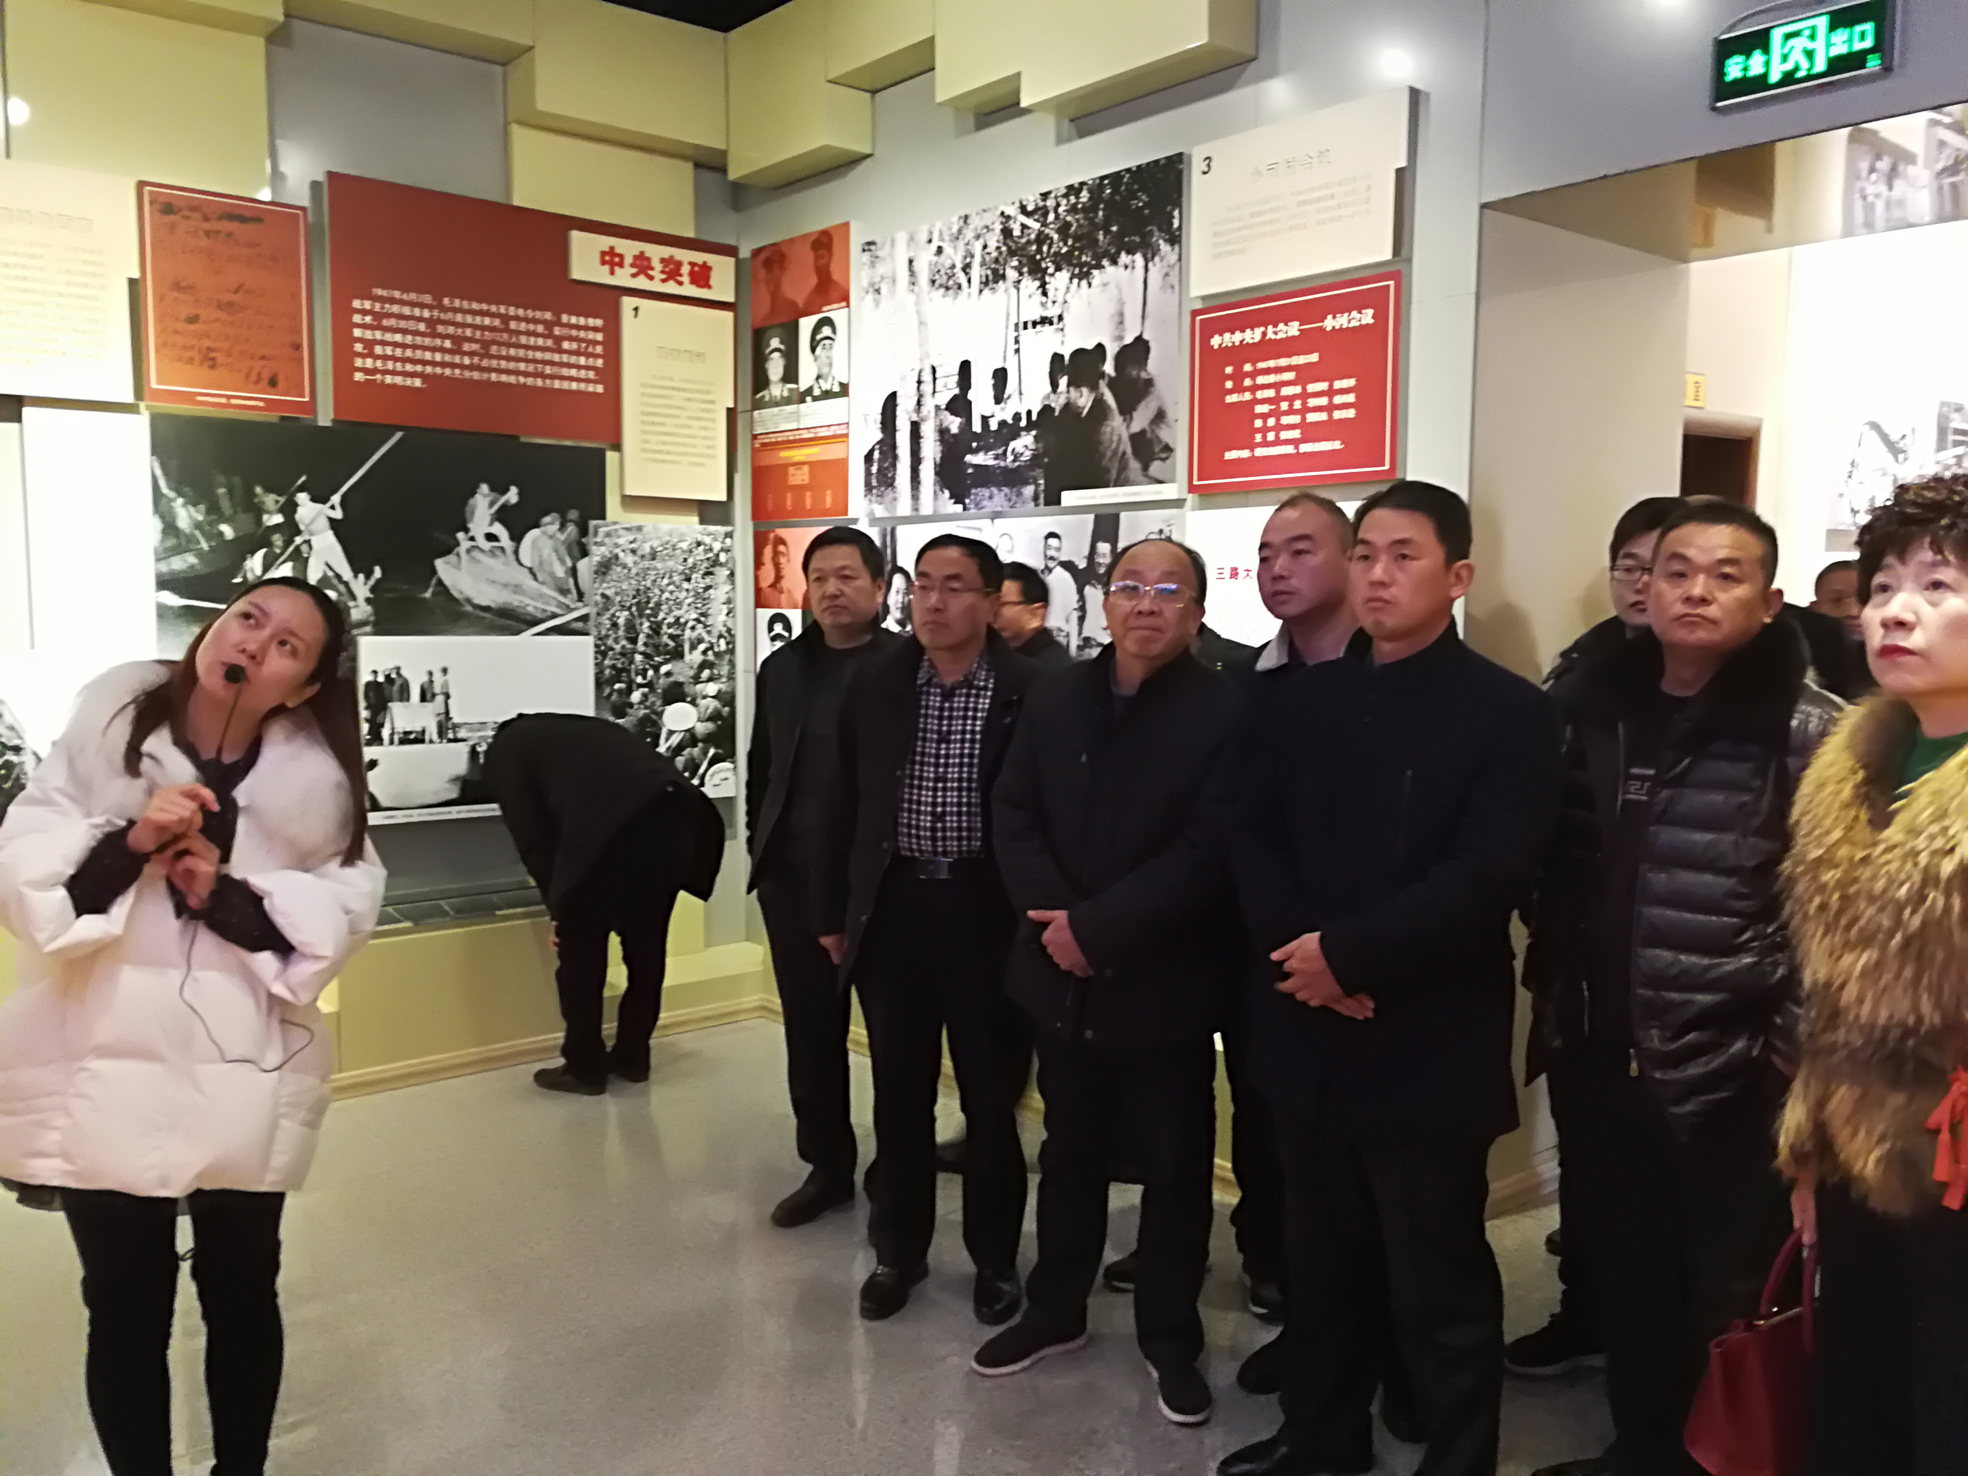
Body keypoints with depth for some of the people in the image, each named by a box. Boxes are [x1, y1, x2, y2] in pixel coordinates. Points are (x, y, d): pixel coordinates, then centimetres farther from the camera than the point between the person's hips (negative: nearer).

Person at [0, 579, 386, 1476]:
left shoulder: (315, 773, -7)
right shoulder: (108, 724, -7)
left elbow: (345, 906, -7)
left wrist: (226, 896, -19)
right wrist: (129, 843, -24)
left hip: (241, 1072, 1)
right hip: (105, 1063, 0)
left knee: (242, 1294, 17)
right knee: (125, 1309, 10)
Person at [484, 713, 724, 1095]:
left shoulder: (505, 750, 21)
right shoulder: (576, 731, 39)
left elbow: (533, 838, 10)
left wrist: (559, 909, 17)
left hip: (612, 825, -7)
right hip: (679, 809, 7)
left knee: (580, 948, 12)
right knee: (647, 943, 20)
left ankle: (585, 1068, 21)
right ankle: (632, 1056, 32)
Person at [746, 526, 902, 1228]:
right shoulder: (781, 669, 10)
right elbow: (761, 770, 16)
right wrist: (760, 849, 10)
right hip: (795, 880, 5)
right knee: (810, 1032, 12)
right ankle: (827, 1166, 27)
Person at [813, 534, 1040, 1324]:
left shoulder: (1032, 691, -8)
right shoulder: (874, 684, 3)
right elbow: (843, 805, 8)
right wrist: (832, 912, 8)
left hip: (986, 911, -3)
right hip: (894, 906, 3)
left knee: (990, 1095, 10)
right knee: (899, 1093, 14)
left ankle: (995, 1258, 28)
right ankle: (899, 1248, 31)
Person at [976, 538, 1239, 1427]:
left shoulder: (1227, 711, -11)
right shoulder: (1055, 698, 5)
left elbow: (1209, 851, -17)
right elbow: (1014, 815, 3)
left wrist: (1097, 926, -19)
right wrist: (1054, 917, -12)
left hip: (1164, 981, -4)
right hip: (1063, 975, 4)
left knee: (1173, 1165, 10)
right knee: (1070, 1151, 19)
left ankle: (1171, 1339, 28)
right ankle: (1055, 1312, 36)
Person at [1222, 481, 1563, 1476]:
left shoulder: (1509, 713, -7)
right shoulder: (1302, 702, 8)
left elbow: (1487, 876, -16)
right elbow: (1253, 843, 5)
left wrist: (1346, 953, -17)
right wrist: (1300, 954, -11)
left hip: (1429, 1047, -5)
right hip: (1309, 1031, 5)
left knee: (1440, 1283, 9)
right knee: (1321, 1262, 19)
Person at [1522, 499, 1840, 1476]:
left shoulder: (1812, 732, -9)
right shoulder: (1590, 709, 4)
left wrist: (1791, 1052, -11)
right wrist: (1555, 1009, 8)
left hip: (1733, 1076, -4)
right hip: (1600, 1061, 4)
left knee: (1726, 1304, 12)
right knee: (1622, 1284, 18)